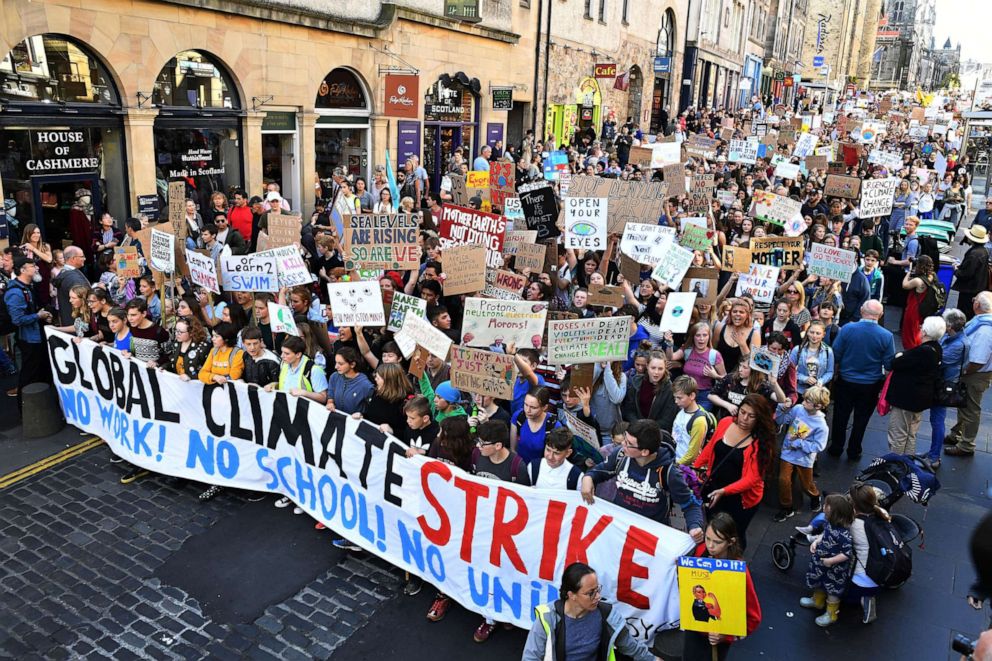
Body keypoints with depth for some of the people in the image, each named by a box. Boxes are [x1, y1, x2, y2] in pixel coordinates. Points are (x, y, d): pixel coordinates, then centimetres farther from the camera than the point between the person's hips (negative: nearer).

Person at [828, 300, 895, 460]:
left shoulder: (847, 328, -15)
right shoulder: (886, 336, -13)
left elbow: (835, 355, -8)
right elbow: (889, 365, -5)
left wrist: (835, 373, 8)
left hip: (845, 382, 0)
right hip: (871, 385, 0)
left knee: (840, 417, 15)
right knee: (861, 420, 15)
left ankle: (836, 448, 26)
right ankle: (853, 452, 26)